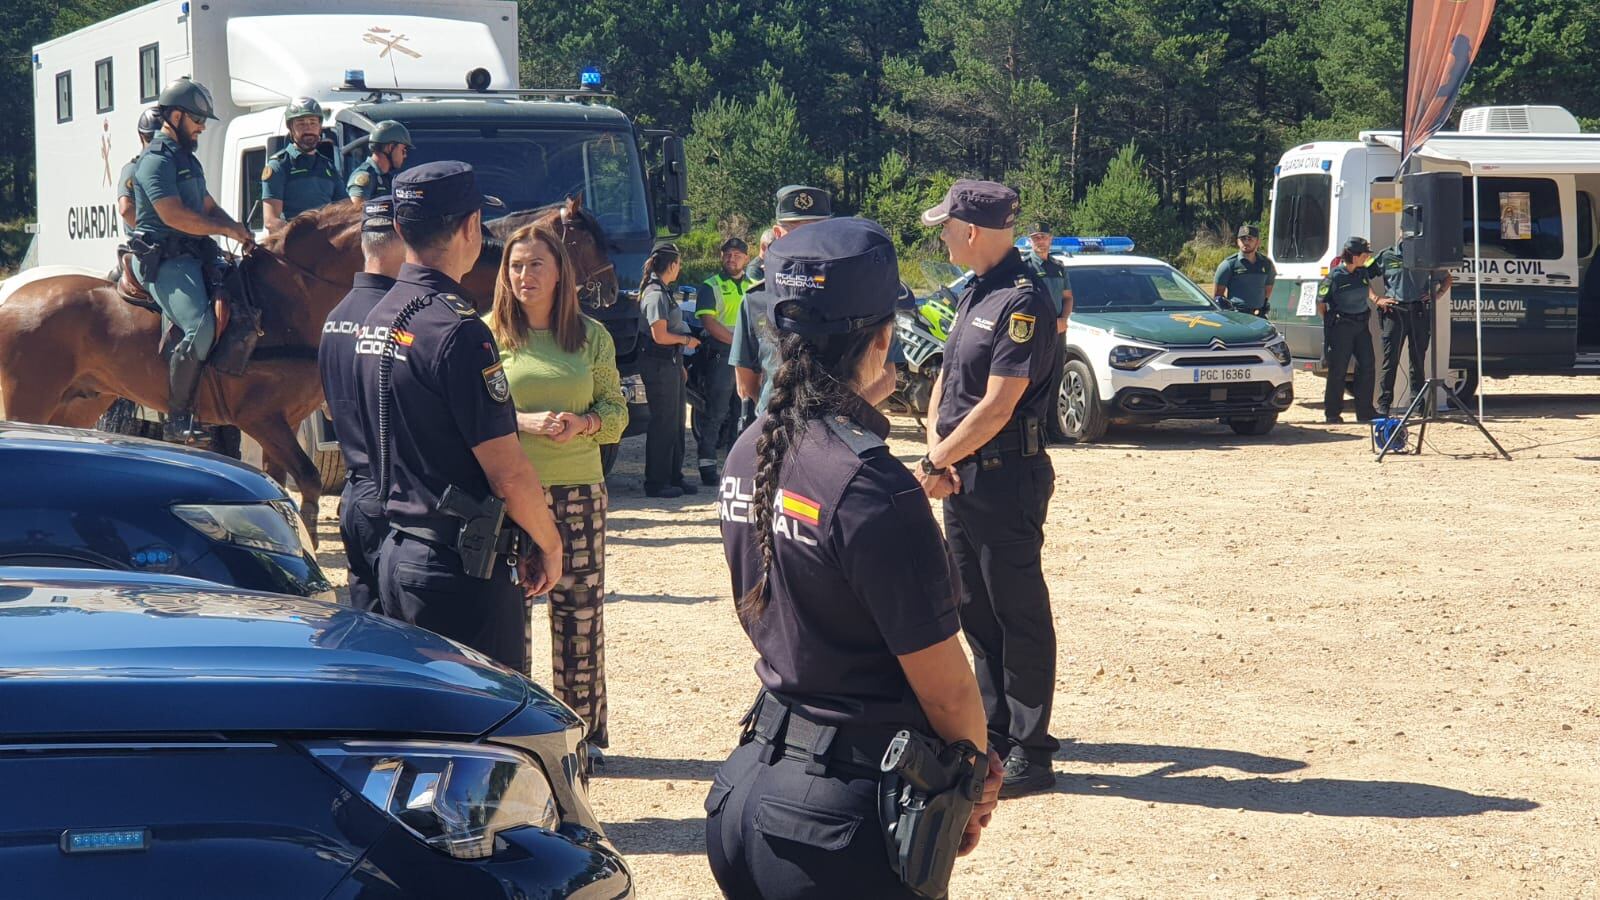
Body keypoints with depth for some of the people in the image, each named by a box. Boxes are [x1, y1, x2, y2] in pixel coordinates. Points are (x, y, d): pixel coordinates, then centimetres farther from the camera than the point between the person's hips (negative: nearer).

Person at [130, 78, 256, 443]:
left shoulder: (188, 160, 24)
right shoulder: (156, 160, -9)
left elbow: (209, 208, 28)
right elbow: (174, 215, -19)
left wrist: (238, 230, 7)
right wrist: (228, 230, -14)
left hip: (191, 256, 11)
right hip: (164, 259, -11)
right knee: (201, 327, -27)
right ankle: (177, 420, -23)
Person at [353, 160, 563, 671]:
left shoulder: (377, 319, 10)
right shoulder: (457, 329, -18)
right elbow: (508, 472, -19)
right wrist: (549, 545, -2)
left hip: (397, 550, 9)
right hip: (463, 571, -9)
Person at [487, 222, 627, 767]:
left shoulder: (591, 336, 8)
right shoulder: (488, 334, 2)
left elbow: (616, 411, 9)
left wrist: (583, 424, -12)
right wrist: (523, 422, -17)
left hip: (578, 489, 2)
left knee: (581, 607, 3)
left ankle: (584, 731, 14)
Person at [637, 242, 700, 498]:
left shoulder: (662, 292, 15)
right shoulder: (656, 295, -16)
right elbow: (660, 336, -21)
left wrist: (679, 364, 20)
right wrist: (687, 340, -6)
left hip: (669, 363, 10)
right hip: (659, 364, -10)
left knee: (675, 421, 15)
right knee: (663, 422, -5)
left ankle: (674, 478, 22)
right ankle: (656, 483, 0)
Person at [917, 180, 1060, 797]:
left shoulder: (1022, 301, -17)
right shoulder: (974, 293, 13)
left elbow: (997, 406, -20)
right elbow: (945, 379, 15)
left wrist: (937, 462, -12)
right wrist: (936, 450, -1)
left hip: (1005, 478, -9)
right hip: (961, 476, 10)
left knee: (1019, 613, -3)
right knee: (975, 609, 15)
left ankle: (1029, 753, 2)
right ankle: (993, 731, 25)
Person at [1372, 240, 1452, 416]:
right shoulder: (1387, 256, 6)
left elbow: (1447, 279, 23)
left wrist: (1437, 295, 6)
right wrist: (1377, 299, 0)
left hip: (1420, 312, 2)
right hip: (1394, 311, -2)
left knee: (1418, 359, 6)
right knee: (1390, 359, -5)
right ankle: (1383, 405, -4)